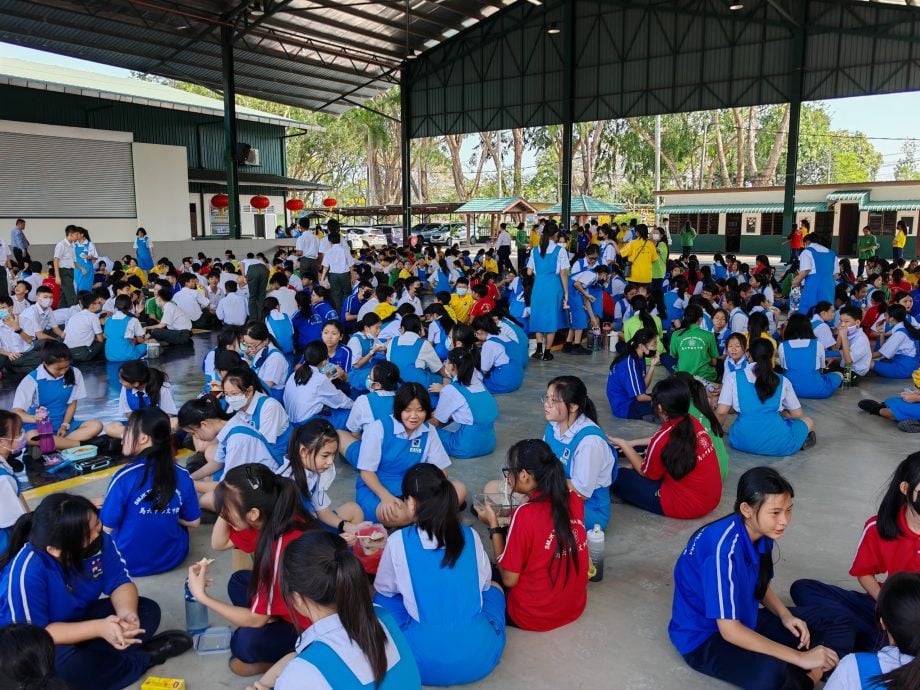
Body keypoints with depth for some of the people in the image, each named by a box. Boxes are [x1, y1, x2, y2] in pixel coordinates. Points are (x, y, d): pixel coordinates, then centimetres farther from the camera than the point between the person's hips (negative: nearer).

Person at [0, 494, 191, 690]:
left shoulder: (97, 540, -18)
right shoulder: (26, 572, -34)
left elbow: (119, 582, -10)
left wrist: (127, 613, -33)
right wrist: (98, 628, -37)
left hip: (77, 619, 6)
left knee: (148, 609, -7)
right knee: (64, 665, -37)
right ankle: (143, 658, -13)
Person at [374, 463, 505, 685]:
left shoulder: (398, 541, -7)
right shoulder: (471, 536, 0)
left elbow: (384, 589, 12)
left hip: (425, 661, -2)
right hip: (481, 657, 2)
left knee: (383, 598, 25)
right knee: (492, 587, 30)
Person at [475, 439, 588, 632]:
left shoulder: (525, 515, -26)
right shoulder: (574, 499, -8)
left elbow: (509, 580, -15)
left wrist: (493, 525, -11)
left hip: (535, 616, -6)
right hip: (575, 606, 6)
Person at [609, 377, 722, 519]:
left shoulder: (663, 439, -24)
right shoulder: (692, 422, -3)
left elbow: (646, 472, -5)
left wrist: (623, 445, 5)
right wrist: (631, 444, 21)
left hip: (688, 504, -8)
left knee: (620, 477, 2)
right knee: (648, 451, 22)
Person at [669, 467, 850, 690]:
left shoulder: (761, 532, -6)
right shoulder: (724, 547, -31)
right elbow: (729, 630, -30)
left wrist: (786, 616, -5)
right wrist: (800, 658, -25)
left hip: (745, 619, 9)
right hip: (703, 638, -9)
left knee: (839, 631, 1)